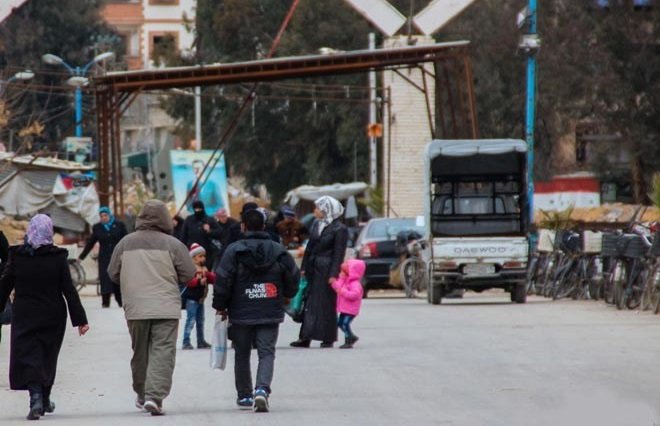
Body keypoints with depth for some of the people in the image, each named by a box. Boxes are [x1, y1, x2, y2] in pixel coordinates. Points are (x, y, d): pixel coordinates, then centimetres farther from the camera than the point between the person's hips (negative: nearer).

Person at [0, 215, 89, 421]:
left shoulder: (16, 256, -6)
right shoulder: (58, 257, -8)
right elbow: (69, 290, -7)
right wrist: (80, 319, -4)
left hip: (24, 317, -1)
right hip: (53, 317, 1)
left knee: (28, 358, -2)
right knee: (48, 357, 17)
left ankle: (36, 398, -23)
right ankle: (45, 400, 30)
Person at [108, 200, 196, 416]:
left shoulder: (125, 244, 5)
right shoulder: (172, 244, -5)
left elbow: (113, 274, 12)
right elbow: (189, 274, -1)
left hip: (135, 309, 3)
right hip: (166, 309, -3)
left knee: (140, 352, 17)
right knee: (162, 352, -5)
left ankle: (142, 394, 27)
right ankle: (155, 396, -18)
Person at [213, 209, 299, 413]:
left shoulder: (234, 251, -8)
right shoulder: (278, 251, 1)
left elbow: (223, 280, -10)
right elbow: (293, 276, 8)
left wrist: (220, 306, 4)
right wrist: (286, 296, 28)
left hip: (241, 314, -1)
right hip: (271, 313, 1)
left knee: (242, 354, 13)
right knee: (267, 353, 1)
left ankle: (244, 396, 19)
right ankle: (262, 388, -23)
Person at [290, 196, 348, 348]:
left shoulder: (339, 229, -9)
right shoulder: (317, 224, 12)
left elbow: (339, 254, -11)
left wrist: (333, 274, -15)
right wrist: (304, 267, 12)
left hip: (326, 270, -7)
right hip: (313, 269, 7)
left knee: (326, 304, -1)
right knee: (310, 303, 5)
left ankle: (328, 338, 7)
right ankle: (306, 338, 6)